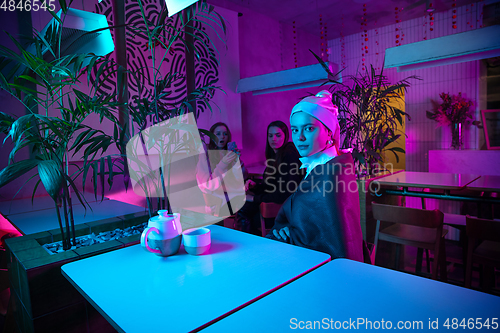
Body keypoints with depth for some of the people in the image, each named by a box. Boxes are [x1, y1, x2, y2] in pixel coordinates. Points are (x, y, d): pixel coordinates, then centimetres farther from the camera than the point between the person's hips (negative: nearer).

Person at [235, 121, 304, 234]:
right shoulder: (274, 155, 13)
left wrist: (255, 198, -15)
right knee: (241, 211, -12)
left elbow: (287, 192, -21)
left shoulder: (290, 155, -15)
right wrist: (255, 186, -4)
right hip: (272, 201, 8)